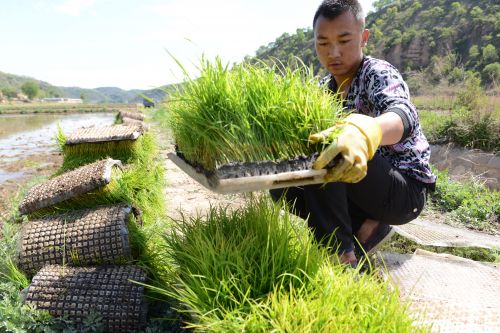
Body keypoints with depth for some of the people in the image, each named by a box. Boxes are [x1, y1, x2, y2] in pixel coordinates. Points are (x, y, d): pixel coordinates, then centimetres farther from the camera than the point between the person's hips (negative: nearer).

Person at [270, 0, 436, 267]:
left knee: (320, 154, -30)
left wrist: (364, 132, -60)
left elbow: (404, 114, -36)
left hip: (408, 190, -7)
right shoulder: (322, 89, 6)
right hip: (367, 188, 7)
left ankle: (342, 255, -21)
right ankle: (366, 227, -3)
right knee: (283, 186, -9)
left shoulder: (378, 73, -15)